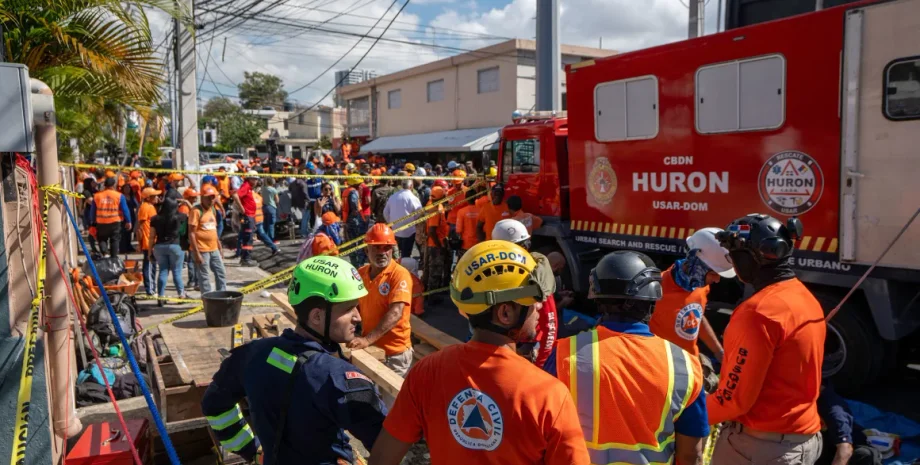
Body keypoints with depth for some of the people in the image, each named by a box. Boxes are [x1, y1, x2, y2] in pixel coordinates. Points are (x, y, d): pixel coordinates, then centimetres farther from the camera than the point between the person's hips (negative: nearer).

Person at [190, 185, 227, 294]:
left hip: (214, 249, 8)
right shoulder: (196, 211, -12)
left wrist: (220, 248, 18)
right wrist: (196, 253, -19)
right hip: (201, 250, -8)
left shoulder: (213, 210, 11)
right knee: (204, 277, 1)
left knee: (221, 273, 12)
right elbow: (191, 233, -15)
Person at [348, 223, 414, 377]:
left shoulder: (400, 274, -17)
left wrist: (367, 339, -32)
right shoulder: (360, 273, 3)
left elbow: (395, 313, -26)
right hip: (369, 348, 6)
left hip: (394, 353, -6)